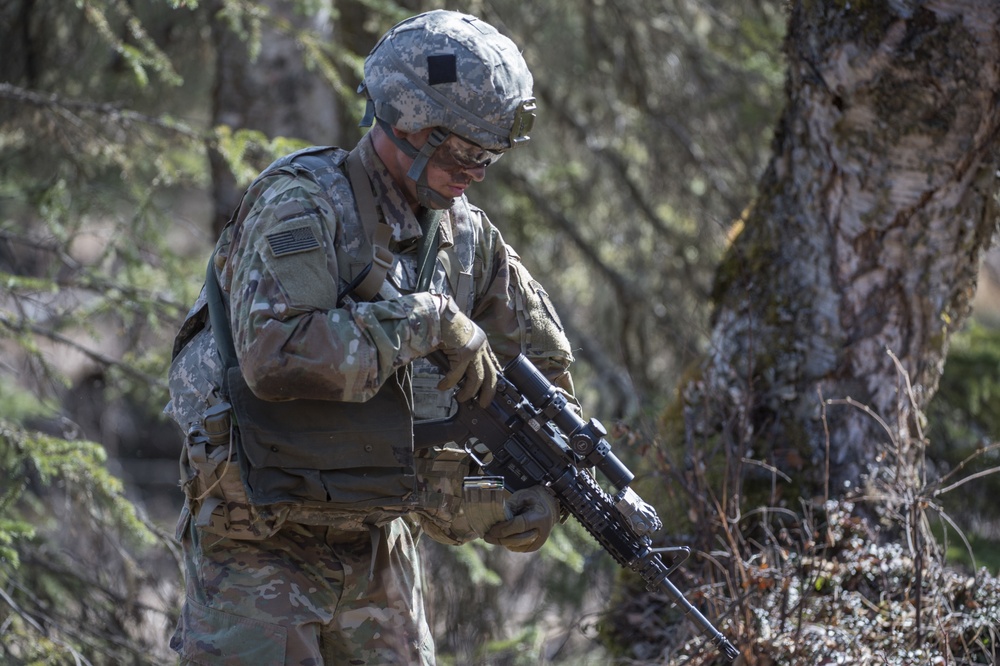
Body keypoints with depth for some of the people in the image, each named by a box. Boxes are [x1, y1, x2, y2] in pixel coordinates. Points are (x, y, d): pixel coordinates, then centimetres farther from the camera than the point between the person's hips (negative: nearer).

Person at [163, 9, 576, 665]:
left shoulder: (467, 234, 7)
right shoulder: (302, 204, -15)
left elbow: (544, 363, 19)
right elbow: (279, 353, -31)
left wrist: (539, 488, 5)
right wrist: (426, 321, -23)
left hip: (380, 545, 7)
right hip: (262, 554, -6)